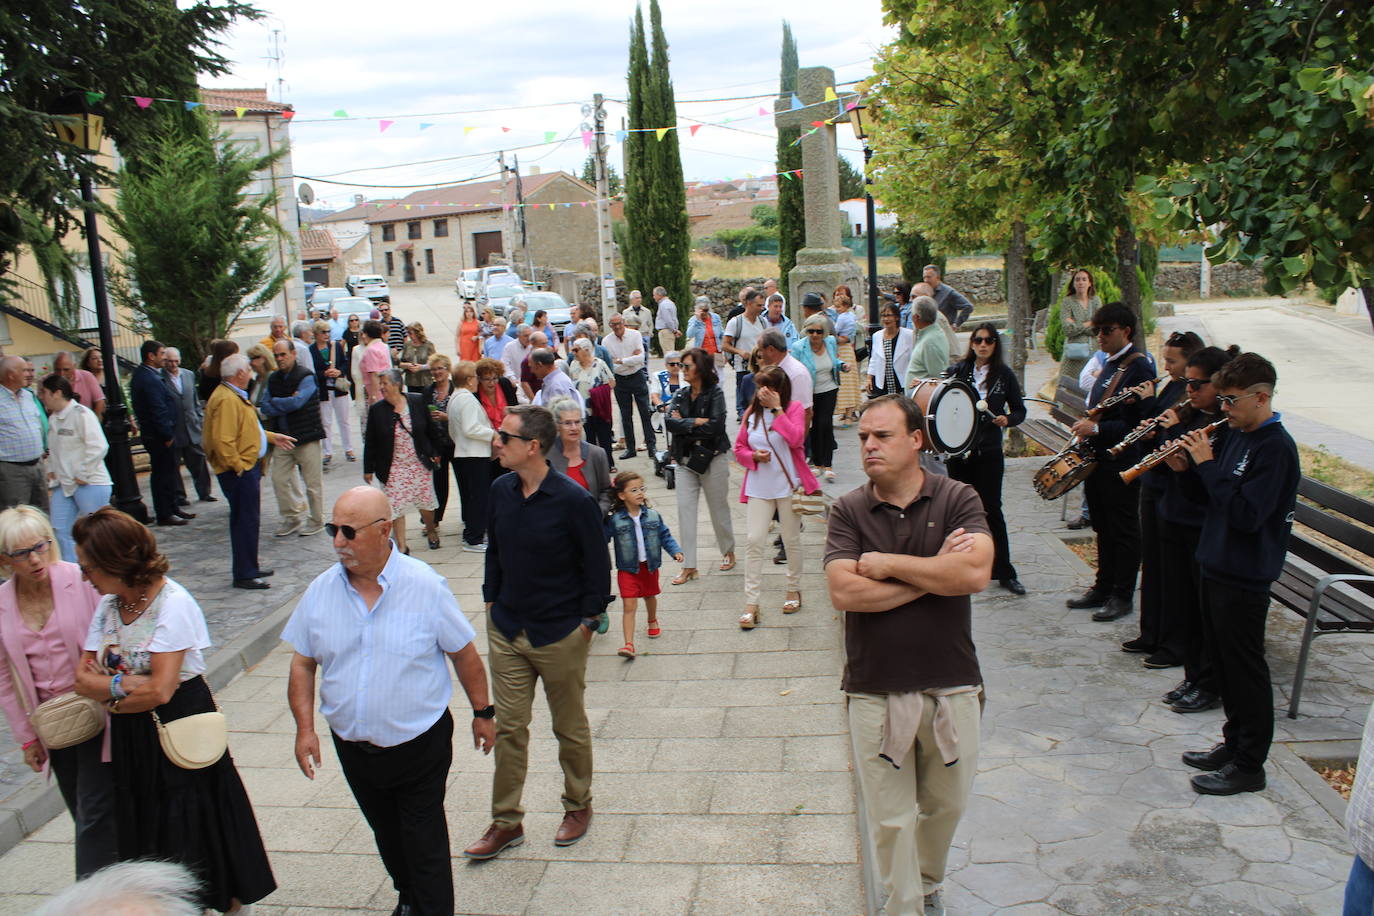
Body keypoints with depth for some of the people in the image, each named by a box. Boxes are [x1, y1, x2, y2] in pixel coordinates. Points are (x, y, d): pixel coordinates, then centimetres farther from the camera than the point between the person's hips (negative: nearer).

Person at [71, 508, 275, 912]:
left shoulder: (173, 603, -20)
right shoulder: (108, 604, 3)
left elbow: (161, 690, -23)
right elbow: (84, 676, 0)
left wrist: (107, 686, -9)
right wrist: (130, 686, -18)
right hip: (131, 738, 7)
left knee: (195, 830, 5)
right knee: (148, 837, 14)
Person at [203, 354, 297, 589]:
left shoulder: (235, 396, 15)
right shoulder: (226, 400, -20)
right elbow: (223, 440, -26)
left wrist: (271, 437, 24)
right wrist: (239, 467, -22)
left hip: (248, 467, 11)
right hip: (239, 471, -11)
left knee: (249, 520, 17)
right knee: (245, 521, -4)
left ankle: (249, 568, 27)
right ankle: (244, 575, 3)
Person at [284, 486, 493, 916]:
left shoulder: (426, 586, -16)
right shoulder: (321, 590, -6)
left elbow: (464, 654, -6)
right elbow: (302, 663, 4)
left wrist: (482, 712, 1)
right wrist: (305, 728, -4)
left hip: (419, 746, -4)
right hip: (353, 748, 4)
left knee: (425, 844, 6)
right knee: (387, 834, 24)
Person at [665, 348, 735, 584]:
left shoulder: (715, 394, -9)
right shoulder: (681, 394, 5)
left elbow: (715, 426, -22)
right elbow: (670, 423, -8)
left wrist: (683, 424, -14)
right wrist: (697, 421, -17)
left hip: (713, 458, -4)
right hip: (686, 460, 4)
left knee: (719, 508, 9)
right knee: (685, 509, -1)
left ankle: (728, 551, 34)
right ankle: (689, 566, 5)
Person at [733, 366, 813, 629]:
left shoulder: (794, 408, -3)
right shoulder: (751, 413, 7)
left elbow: (796, 439, -21)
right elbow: (739, 448, 11)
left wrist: (777, 408, -19)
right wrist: (754, 456, -9)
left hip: (788, 485, -2)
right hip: (758, 486, 2)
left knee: (791, 540, 10)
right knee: (754, 541, -5)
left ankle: (793, 589, 31)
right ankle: (751, 603, -2)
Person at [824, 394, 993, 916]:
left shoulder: (957, 499, -4)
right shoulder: (848, 511, -3)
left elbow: (976, 573, -20)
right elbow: (843, 593, -17)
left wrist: (888, 564, -16)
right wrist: (934, 572, -15)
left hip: (951, 688, 1)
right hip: (875, 692, -1)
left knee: (945, 805, 20)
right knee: (890, 819, 9)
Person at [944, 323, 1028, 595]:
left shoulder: (1004, 375, 0)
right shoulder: (957, 371, 3)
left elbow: (1020, 411, 4)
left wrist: (1007, 419, -16)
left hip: (989, 452, -2)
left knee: (991, 509, -2)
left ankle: (1004, 572, 7)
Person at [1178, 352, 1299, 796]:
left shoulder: (1275, 447, -19)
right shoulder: (1237, 435, 8)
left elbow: (1247, 514, -26)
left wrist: (1208, 465, -23)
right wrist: (1194, 462, -4)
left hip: (1245, 577, -9)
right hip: (1217, 566, 9)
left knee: (1245, 669, 2)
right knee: (1224, 662, 18)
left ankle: (1249, 765, 14)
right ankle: (1234, 744, 33)